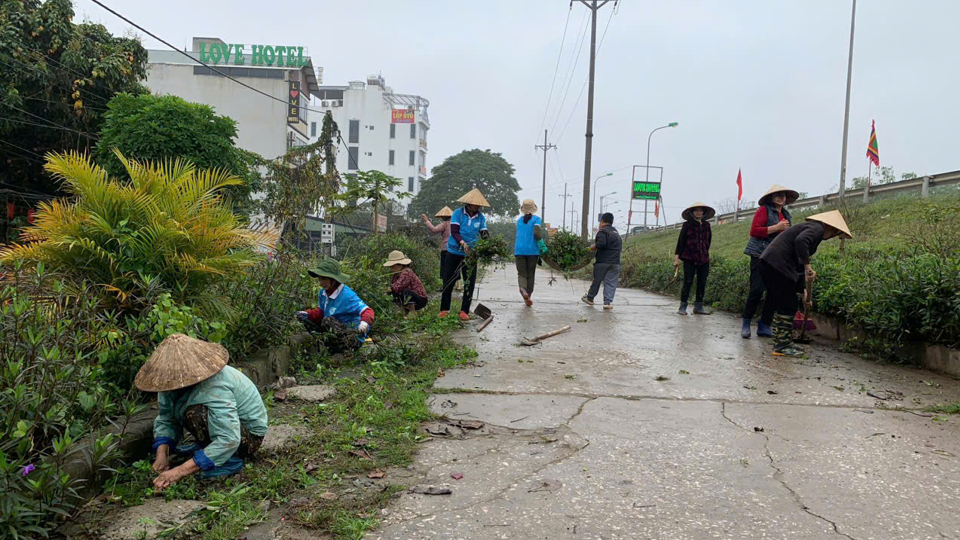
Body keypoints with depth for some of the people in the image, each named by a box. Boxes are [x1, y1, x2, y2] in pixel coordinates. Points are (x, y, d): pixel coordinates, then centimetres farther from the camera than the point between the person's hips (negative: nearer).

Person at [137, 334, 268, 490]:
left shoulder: (215, 388, -35)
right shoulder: (173, 380, -9)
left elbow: (228, 440, -40)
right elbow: (165, 420, 1)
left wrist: (181, 471, -40)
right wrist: (162, 454, -18)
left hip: (249, 436, -9)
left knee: (195, 413, -33)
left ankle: (231, 460, -14)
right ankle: (207, 447, 18)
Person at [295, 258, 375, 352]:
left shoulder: (347, 295, -22)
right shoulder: (323, 292, 2)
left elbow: (367, 311, -29)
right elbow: (320, 312, 13)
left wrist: (364, 323, -51)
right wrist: (307, 314, -6)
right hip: (337, 330, 8)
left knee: (328, 320, -30)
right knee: (307, 320, 4)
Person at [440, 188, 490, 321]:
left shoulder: (481, 218, 2)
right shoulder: (458, 213, -7)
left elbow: (484, 234, -3)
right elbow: (454, 231, -14)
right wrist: (462, 243, -31)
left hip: (471, 255, 2)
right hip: (454, 252, -2)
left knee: (470, 284, -2)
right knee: (448, 282, 3)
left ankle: (464, 311, 8)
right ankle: (444, 310, 16)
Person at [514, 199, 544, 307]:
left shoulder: (519, 220, 12)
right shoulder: (536, 219, -2)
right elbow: (536, 233, -15)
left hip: (519, 250, 2)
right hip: (532, 250, -2)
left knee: (521, 273, 3)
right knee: (530, 274, 11)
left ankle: (523, 288, -27)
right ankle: (528, 296, 11)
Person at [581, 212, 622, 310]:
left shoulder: (602, 231, -8)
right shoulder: (616, 233, 17)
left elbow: (601, 243, -24)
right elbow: (620, 246, 20)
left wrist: (594, 247, -5)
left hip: (602, 261, -5)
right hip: (615, 262, 5)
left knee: (597, 280, 9)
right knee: (611, 283, 1)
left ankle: (590, 298, 25)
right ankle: (608, 302, -7)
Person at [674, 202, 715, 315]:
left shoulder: (706, 225, 11)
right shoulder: (687, 225, -1)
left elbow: (708, 241, 19)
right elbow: (681, 241, -2)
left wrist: (706, 254, 18)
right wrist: (677, 257, -7)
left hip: (704, 259, 4)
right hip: (689, 259, -4)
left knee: (702, 283, 5)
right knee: (688, 282, -5)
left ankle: (698, 307, 14)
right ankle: (682, 307, 1)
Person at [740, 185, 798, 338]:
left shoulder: (786, 214, 21)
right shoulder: (764, 210, -1)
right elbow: (754, 231, -11)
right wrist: (776, 227, -14)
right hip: (761, 255, -7)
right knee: (757, 290, -12)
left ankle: (764, 326, 7)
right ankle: (746, 324, -1)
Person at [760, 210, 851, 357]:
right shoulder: (817, 228, -3)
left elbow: (798, 265, 27)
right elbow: (800, 240, -28)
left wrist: (804, 291, 25)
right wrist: (808, 266, -22)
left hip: (769, 263, 10)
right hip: (778, 265, -10)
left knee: (782, 306, 17)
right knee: (788, 306, -1)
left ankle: (781, 343, 24)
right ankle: (782, 346, 4)